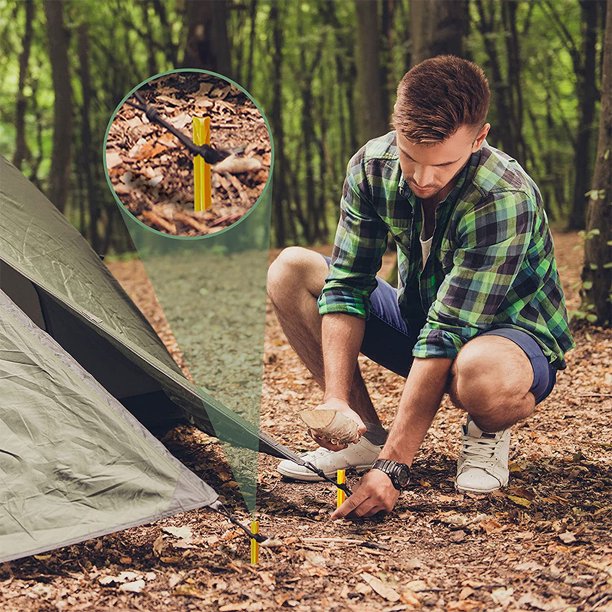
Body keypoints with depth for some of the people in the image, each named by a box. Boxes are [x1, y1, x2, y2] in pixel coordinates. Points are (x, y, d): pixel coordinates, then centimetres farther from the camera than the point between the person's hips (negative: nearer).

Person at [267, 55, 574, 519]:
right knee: (290, 271, -10)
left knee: (481, 373, -43)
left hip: (513, 335, -6)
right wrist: (336, 399, -27)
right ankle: (368, 433, -3)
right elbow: (347, 284, -14)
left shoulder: (504, 200, -33)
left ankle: (487, 433, -4)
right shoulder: (374, 165, -17)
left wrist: (394, 465, -37)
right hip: (420, 320, 6)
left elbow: (449, 336, -36)